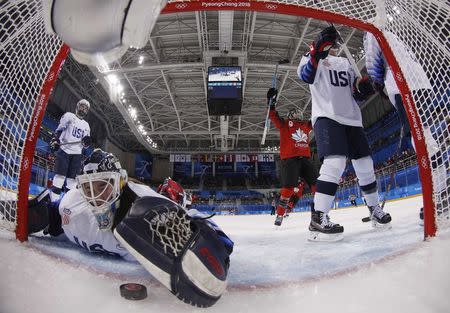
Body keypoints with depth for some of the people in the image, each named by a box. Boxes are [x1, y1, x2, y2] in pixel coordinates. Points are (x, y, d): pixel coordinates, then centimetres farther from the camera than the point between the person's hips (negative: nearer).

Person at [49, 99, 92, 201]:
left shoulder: (86, 125, 20)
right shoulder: (69, 116, 7)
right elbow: (59, 129, -2)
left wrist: (87, 142, -5)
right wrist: (55, 140, -17)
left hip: (76, 153, 5)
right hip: (64, 149, -5)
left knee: (72, 178, 3)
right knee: (60, 175, -11)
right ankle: (54, 199, -9)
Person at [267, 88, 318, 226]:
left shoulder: (306, 125, 22)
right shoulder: (284, 124, 8)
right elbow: (274, 116, -5)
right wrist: (271, 102, -16)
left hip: (305, 159, 6)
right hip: (289, 159, -5)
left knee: (317, 183, 0)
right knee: (289, 188, -14)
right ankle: (279, 215, -3)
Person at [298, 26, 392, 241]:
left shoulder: (345, 63, 28)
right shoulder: (314, 57, 9)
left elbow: (356, 95, 24)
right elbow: (305, 75, -16)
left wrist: (362, 87, 2)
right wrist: (318, 51, -28)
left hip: (351, 118, 7)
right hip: (326, 116, -7)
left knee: (365, 165, 9)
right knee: (335, 162, -27)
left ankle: (375, 210, 28)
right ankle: (318, 219, -26)